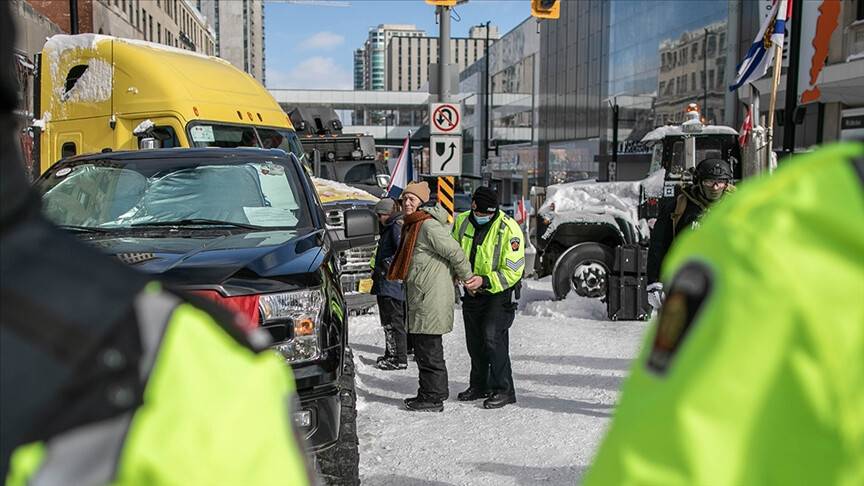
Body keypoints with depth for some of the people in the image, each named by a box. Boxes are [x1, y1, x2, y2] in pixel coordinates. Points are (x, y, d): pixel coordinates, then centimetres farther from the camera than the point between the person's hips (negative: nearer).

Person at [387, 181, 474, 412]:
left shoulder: (429, 225, -16)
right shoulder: (412, 225, 17)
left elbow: (455, 252, -16)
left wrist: (468, 279, -6)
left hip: (432, 298, -10)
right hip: (421, 298, 10)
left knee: (429, 349, -5)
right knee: (424, 348, 16)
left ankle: (433, 397, 2)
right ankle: (433, 392, 27)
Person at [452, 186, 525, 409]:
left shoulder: (509, 229, -20)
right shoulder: (462, 222, -3)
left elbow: (512, 272, -20)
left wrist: (484, 281, -30)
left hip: (501, 292, -6)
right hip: (473, 292, 6)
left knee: (492, 336, -18)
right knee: (474, 340, 13)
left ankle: (503, 390, -6)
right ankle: (479, 386, 30)